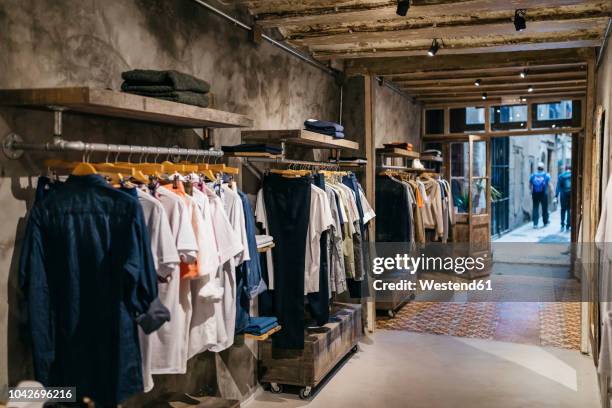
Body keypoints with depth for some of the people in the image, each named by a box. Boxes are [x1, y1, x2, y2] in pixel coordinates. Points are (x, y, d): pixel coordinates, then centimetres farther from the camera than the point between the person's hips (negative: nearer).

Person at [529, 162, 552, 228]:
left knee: (535, 208, 3)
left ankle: (535, 223, -3)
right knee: (544, 208, 12)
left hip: (535, 194, 1)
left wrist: (532, 192, 21)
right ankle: (545, 222, 25)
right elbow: (549, 185, -7)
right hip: (543, 194, -1)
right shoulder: (546, 175, -5)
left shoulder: (533, 175, 0)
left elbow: (530, 185, 6)